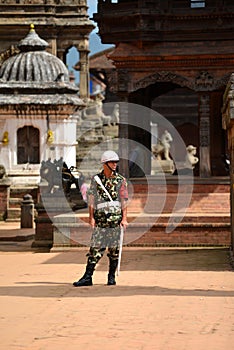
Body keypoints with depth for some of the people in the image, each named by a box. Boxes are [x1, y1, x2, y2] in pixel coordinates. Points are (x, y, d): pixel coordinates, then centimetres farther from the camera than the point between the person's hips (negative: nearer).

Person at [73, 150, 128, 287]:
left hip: (116, 219, 0)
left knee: (114, 248, 3)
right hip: (100, 219, 0)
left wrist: (124, 219, -4)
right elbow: (92, 200, 7)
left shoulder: (121, 180, 5)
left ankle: (112, 276, 13)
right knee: (95, 248, -4)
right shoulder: (96, 179, 7)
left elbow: (124, 201, 4)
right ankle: (88, 277, -5)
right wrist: (91, 218, 0)